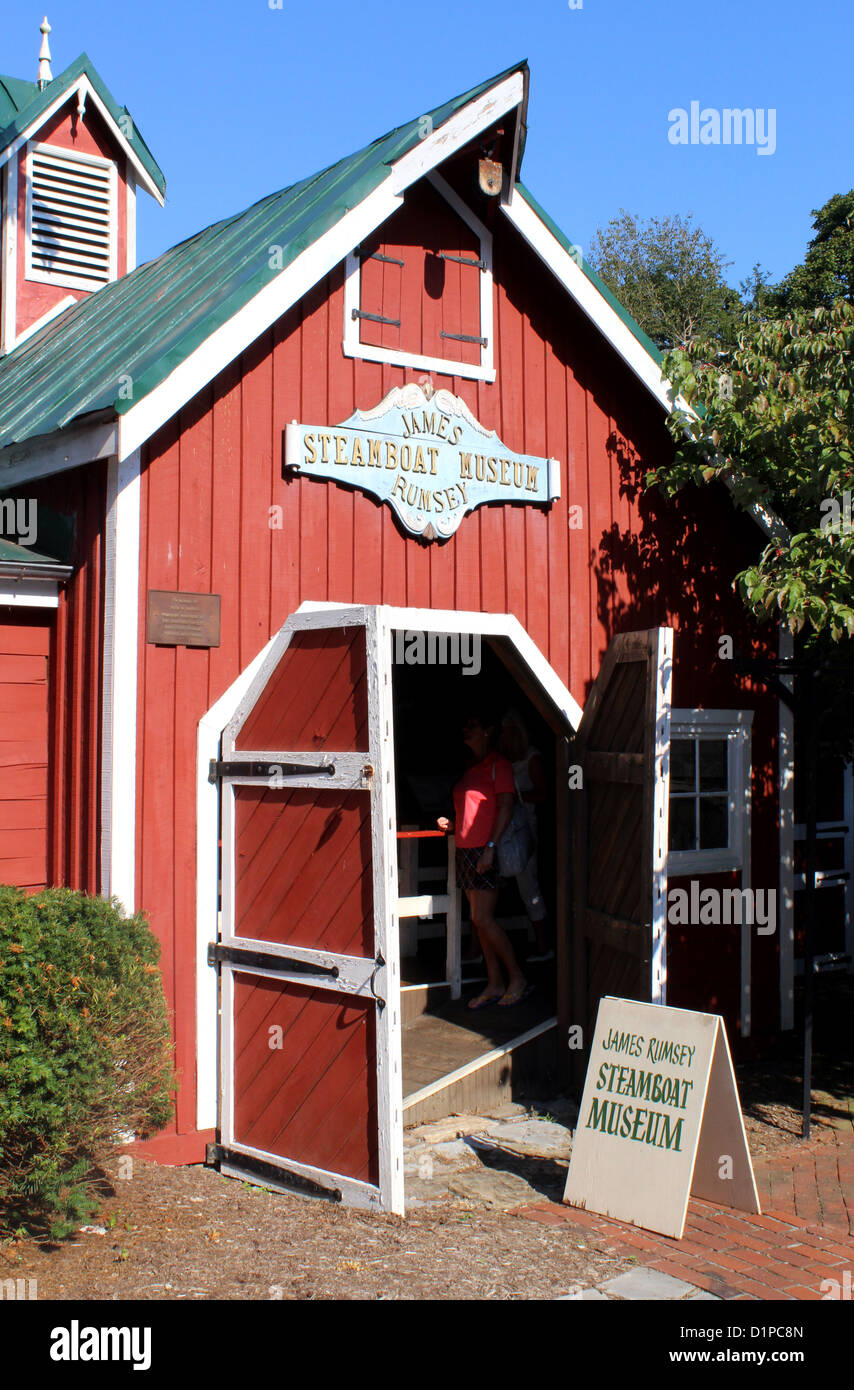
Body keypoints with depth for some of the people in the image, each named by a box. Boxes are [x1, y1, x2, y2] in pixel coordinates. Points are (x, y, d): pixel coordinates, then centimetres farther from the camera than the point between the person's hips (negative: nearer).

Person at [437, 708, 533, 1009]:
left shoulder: (498, 764, -7)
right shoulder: (472, 767, 18)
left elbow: (505, 807, -14)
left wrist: (490, 847, -20)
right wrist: (451, 824, 9)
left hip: (485, 851, -9)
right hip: (465, 850, 9)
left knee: (483, 918, -11)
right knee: (479, 920, 8)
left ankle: (518, 979, -1)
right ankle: (495, 985, 13)